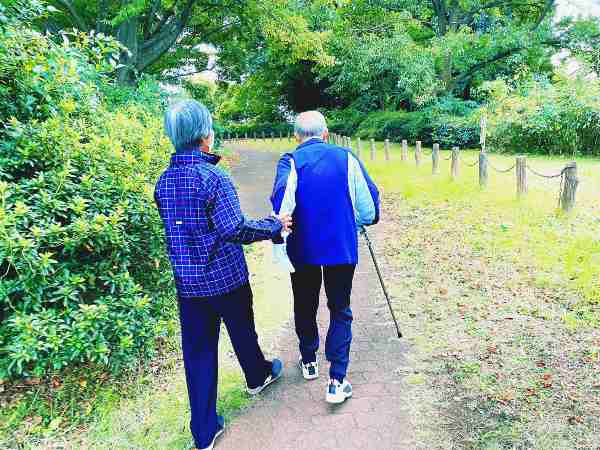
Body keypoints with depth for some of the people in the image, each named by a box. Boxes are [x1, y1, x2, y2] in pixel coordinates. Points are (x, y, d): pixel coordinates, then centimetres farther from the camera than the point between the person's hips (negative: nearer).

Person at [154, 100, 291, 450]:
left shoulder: (164, 181, 1)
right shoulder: (212, 177, -20)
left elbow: (174, 228, 10)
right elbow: (235, 230, -23)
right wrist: (274, 225, -10)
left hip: (187, 282, 5)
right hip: (226, 277, -5)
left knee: (198, 350, 11)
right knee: (242, 331, 21)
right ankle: (258, 376, 50)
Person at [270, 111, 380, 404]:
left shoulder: (291, 162, -5)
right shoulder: (346, 158, 0)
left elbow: (281, 203, -20)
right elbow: (369, 201, 0)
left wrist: (279, 239, -13)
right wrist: (364, 221, 19)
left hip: (302, 250, 0)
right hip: (343, 248, 0)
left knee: (305, 307, 20)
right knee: (340, 312, 11)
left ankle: (309, 362, 39)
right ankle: (337, 381, 6)